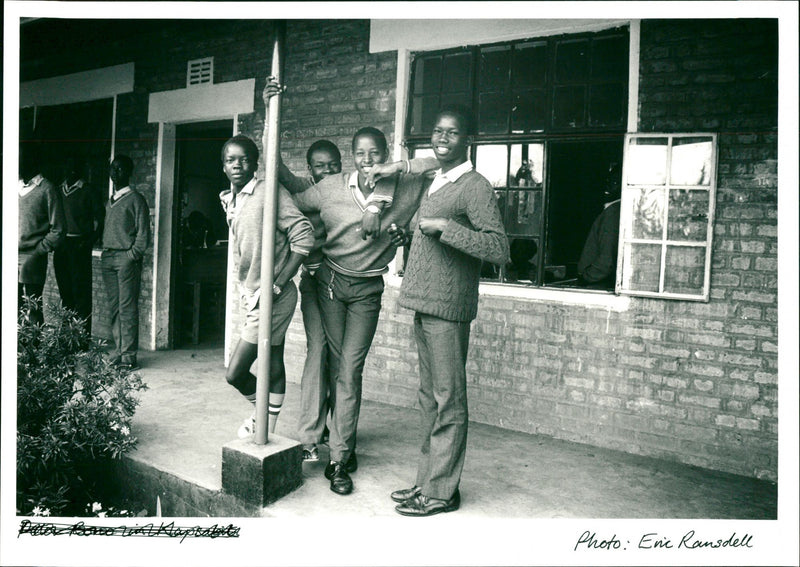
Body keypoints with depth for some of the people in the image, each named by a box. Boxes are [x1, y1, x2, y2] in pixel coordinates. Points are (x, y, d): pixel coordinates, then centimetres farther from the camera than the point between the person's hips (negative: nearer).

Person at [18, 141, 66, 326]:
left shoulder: (46, 189, -2)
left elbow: (58, 229, -4)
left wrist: (38, 251, -9)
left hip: (32, 259, -5)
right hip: (10, 259, 5)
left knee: (33, 310, -4)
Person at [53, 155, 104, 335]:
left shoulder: (88, 191, 0)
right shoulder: (59, 190, 15)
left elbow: (100, 219, -2)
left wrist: (90, 241, -11)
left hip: (79, 245, -5)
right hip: (60, 246, 5)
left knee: (81, 291, -7)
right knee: (65, 291, 9)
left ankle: (83, 334, -4)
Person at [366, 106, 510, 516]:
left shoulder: (474, 187, -9)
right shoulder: (434, 181, 17)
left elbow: (499, 250, -19)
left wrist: (444, 226, -20)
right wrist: (397, 169, 28)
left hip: (448, 309, -9)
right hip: (424, 305, 9)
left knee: (448, 401, 0)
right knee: (429, 399, 14)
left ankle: (442, 491, 11)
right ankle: (427, 481, 25)